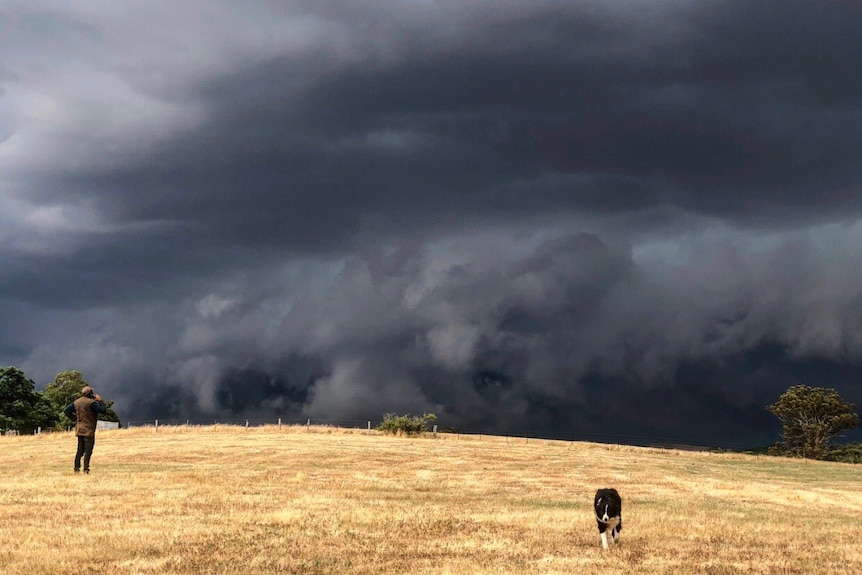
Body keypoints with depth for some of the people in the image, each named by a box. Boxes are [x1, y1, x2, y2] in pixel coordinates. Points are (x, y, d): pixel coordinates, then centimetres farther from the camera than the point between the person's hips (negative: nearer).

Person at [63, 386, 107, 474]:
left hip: (79, 429, 7)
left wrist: (74, 418, 14)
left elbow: (66, 410, 14)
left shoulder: (76, 402, 9)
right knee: (88, 450, -4)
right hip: (88, 430, -7)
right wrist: (99, 401, -3)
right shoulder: (91, 403, -15)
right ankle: (86, 469, -8)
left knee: (80, 450, 14)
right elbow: (103, 410, -17)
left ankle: (77, 468, 13)